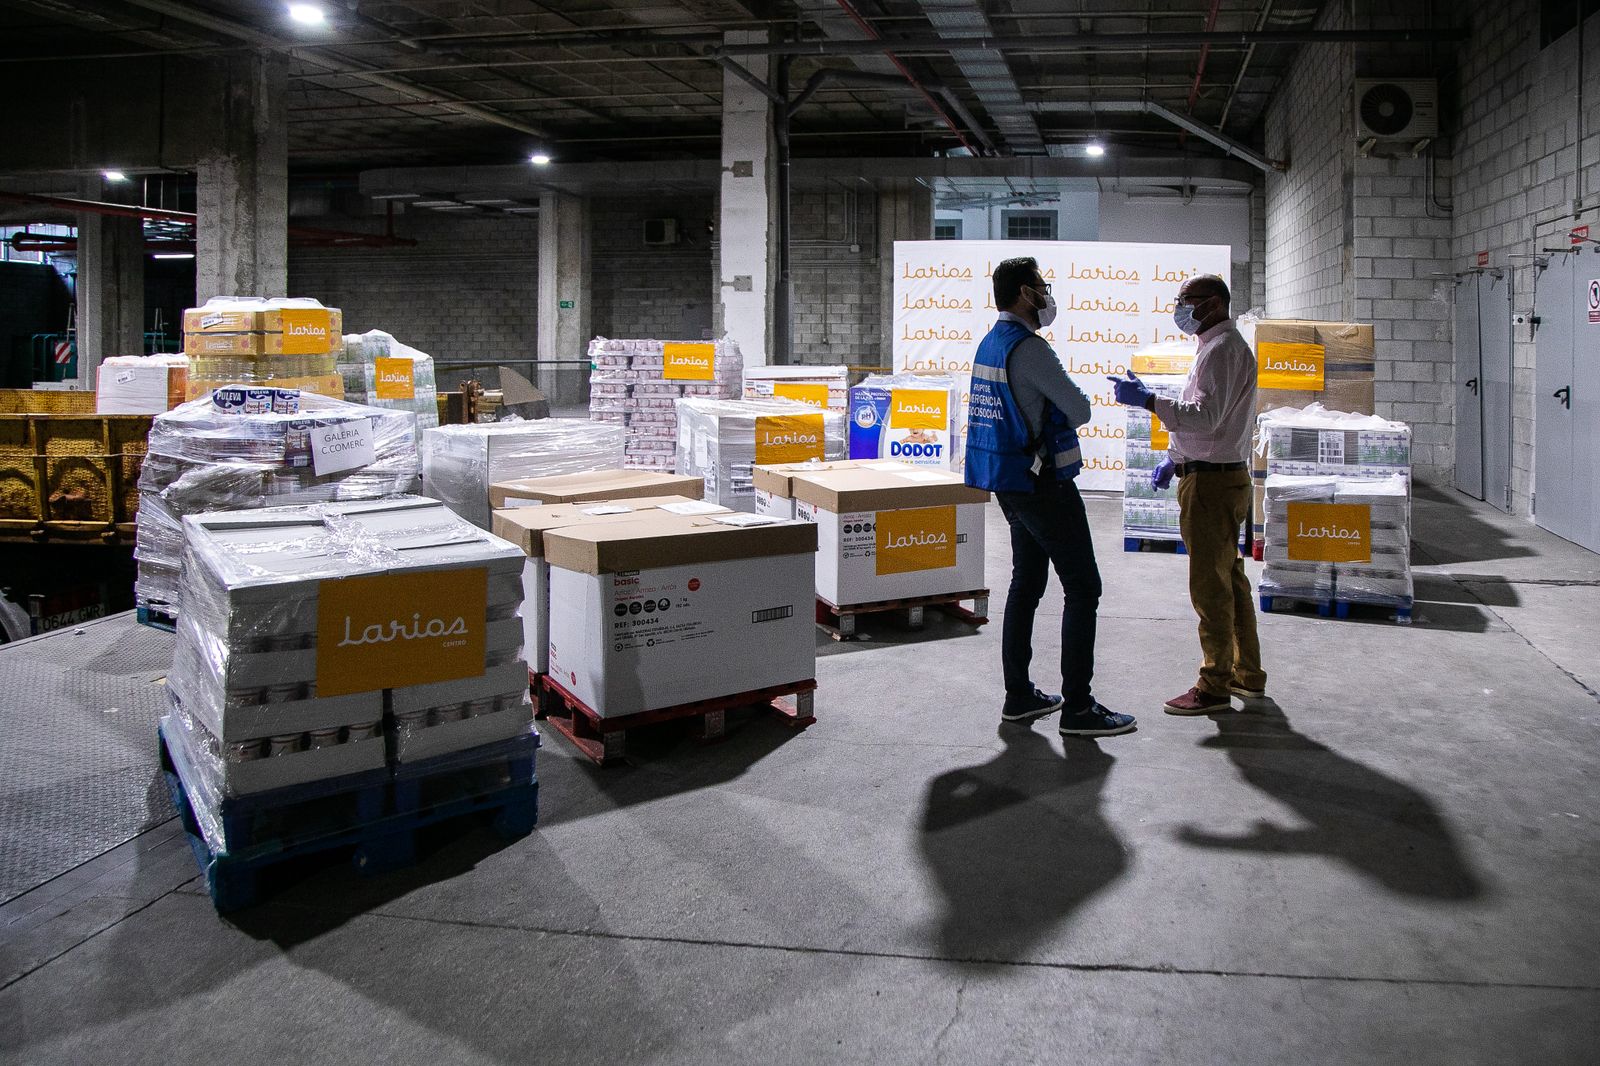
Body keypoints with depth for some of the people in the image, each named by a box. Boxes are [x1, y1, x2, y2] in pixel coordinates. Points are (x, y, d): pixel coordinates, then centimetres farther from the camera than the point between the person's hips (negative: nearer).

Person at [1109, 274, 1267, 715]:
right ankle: (1247, 675, 26)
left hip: (1211, 481, -11)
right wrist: (1173, 459, 22)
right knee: (1229, 578, 16)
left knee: (1211, 584, -6)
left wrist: (1147, 400, -26)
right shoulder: (1223, 345, 19)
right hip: (1223, 476, 11)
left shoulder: (1221, 349, -15)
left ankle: (1214, 686, 1)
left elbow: (1205, 415, -25)